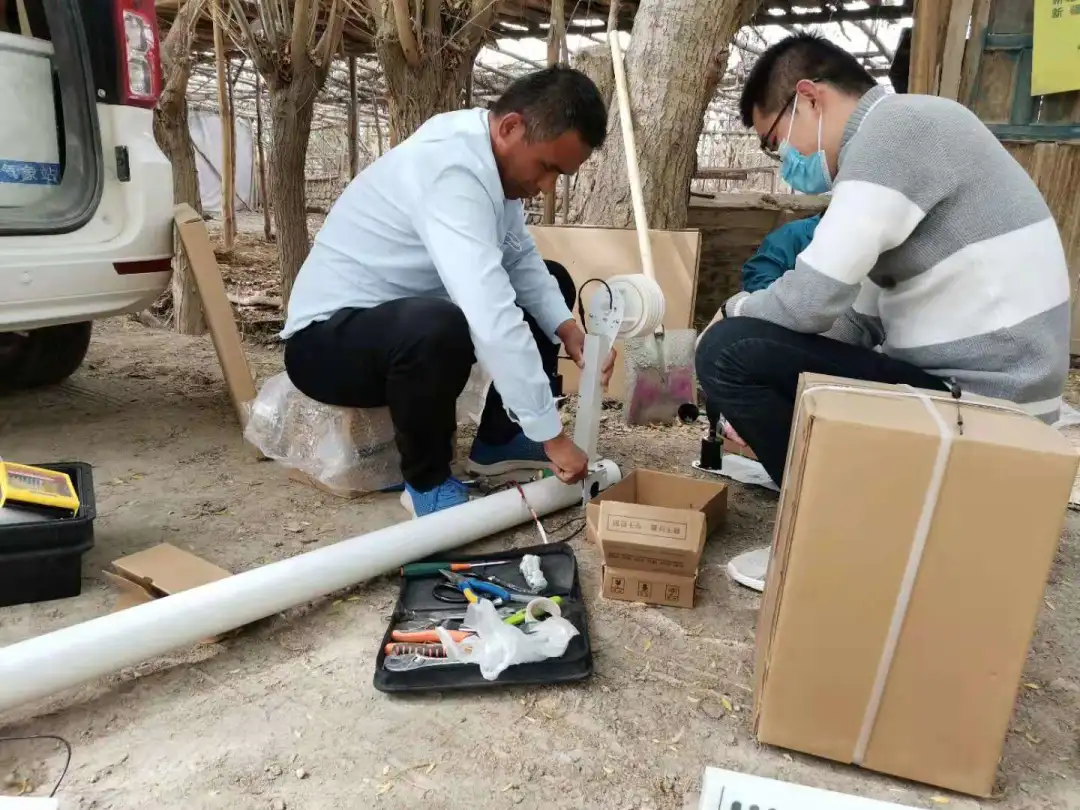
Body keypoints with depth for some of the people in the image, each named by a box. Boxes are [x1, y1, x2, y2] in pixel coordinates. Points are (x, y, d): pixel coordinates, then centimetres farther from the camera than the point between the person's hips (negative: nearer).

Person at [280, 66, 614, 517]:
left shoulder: (489, 155, -2)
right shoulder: (454, 169, -30)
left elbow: (520, 260, 5)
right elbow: (492, 320, -38)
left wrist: (566, 328, -12)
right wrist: (551, 435, -33)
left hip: (406, 315, 10)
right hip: (327, 338, -9)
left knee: (552, 280, 10)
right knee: (436, 327, -42)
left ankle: (497, 441, 14)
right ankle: (427, 480, -13)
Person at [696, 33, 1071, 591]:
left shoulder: (896, 128, -15)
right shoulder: (903, 138, 16)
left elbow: (811, 302, -23)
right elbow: (862, 316, 15)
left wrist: (735, 311, -1)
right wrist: (762, 401, 8)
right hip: (968, 383, 10)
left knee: (726, 352, -16)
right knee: (764, 342, 22)